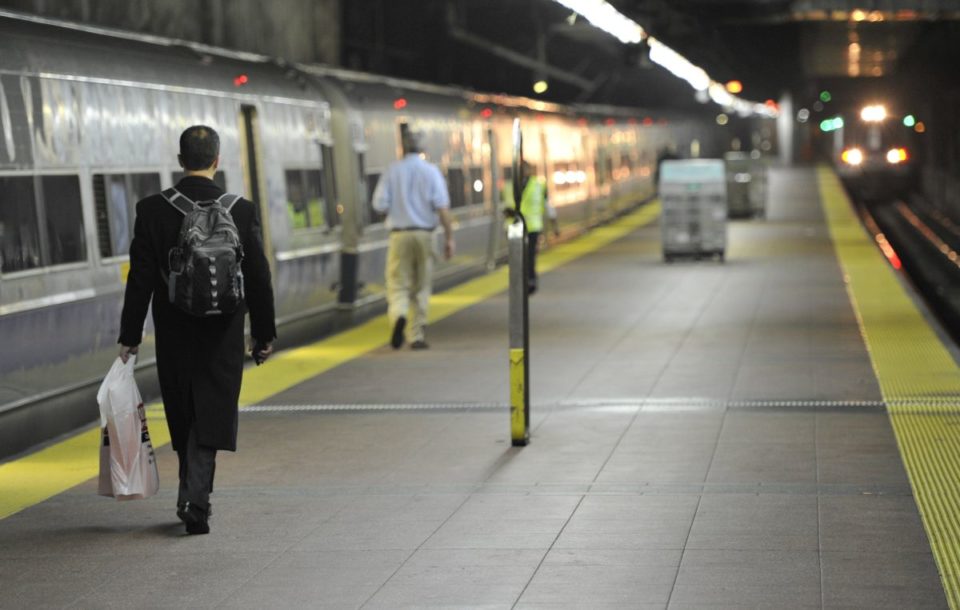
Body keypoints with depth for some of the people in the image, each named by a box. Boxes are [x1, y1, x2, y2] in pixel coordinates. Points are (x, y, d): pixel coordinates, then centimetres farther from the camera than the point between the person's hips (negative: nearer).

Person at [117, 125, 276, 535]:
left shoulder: (152, 210, -7)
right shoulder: (241, 211, -7)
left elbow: (140, 281, -5)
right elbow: (258, 280, -2)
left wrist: (130, 338, 2)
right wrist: (264, 335, 8)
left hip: (173, 336, 1)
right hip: (223, 336, -1)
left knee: (184, 420, 14)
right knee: (211, 419, 3)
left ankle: (194, 498, 26)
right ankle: (195, 499, -9)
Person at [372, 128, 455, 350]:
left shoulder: (393, 170, 0)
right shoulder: (431, 171, -1)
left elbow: (379, 204, -4)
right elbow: (442, 207, -8)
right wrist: (449, 237, -5)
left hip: (399, 234, -1)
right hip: (424, 234, 1)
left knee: (398, 284, 2)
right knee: (421, 286, 12)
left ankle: (398, 315, -29)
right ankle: (417, 335, 16)